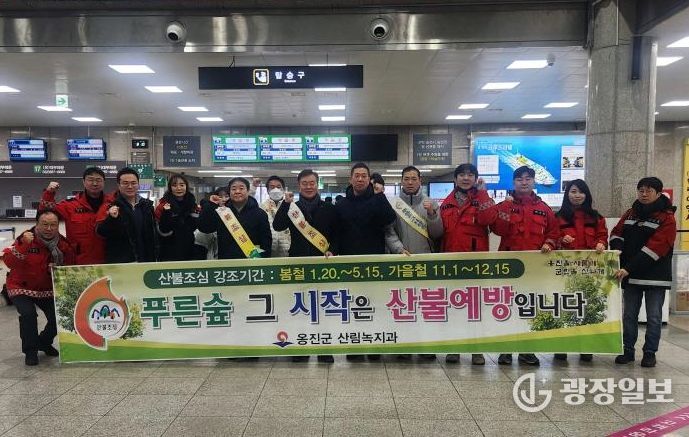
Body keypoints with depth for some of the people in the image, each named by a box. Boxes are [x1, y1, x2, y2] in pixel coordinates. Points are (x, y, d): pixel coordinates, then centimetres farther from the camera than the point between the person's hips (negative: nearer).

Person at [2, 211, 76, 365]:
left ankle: (44, 342, 25)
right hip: (22, 287, -3)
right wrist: (23, 245, -45)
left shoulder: (63, 244, -7)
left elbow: (70, 265, 5)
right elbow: (9, 262, -31)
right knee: (28, 314, -27)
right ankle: (30, 351, -5)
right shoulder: (26, 238, -19)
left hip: (48, 290, 4)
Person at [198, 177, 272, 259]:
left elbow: (267, 241, -1)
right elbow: (204, 228, -1)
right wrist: (210, 206, -7)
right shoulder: (222, 213, 6)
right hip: (225, 263, 2)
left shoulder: (260, 214, 0)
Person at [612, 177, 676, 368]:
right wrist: (617, 250, -15)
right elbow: (616, 233, 9)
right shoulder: (630, 214, 9)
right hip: (631, 275, 4)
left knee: (654, 317, 5)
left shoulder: (666, 218, -8)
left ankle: (650, 353, 17)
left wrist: (629, 268, -24)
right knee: (629, 315, 9)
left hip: (655, 276, -4)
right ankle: (628, 351, 19)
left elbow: (655, 248, -18)